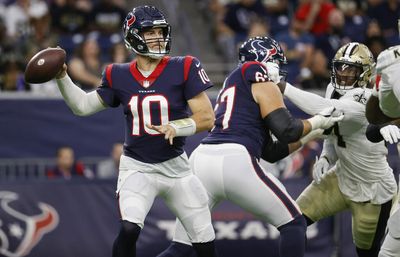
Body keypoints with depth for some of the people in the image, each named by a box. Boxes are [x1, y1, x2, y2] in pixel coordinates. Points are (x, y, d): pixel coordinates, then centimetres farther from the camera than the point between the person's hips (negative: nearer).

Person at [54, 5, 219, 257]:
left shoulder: (183, 69, -10)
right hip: (137, 167, 0)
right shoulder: (119, 76, -2)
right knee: (129, 229, -26)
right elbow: (83, 106, 10)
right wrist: (62, 76, -4)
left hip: (176, 167, 0)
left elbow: (207, 118, -12)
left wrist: (175, 127, -29)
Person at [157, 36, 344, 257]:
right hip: (234, 162, -8)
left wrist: (310, 135, 37)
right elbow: (286, 130, -1)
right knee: (293, 225, 8)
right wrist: (316, 123, 17)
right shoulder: (257, 76, 6)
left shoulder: (231, 87, 32)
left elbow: (271, 152, 33)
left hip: (201, 158, 8)